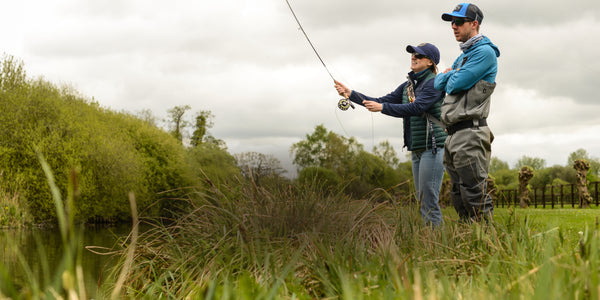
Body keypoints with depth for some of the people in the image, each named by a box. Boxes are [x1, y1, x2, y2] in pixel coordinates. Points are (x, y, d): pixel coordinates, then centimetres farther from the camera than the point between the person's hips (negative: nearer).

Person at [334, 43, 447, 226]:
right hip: (417, 149, 9)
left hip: (433, 147, -9)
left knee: (428, 200, -11)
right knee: (422, 200, 9)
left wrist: (382, 107, -25)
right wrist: (351, 94, 5)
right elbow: (382, 102, 13)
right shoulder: (407, 86, 17)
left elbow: (416, 108, -21)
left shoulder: (434, 83, -9)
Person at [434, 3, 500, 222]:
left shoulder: (484, 52, -7)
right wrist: (448, 75, -1)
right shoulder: (463, 56, 24)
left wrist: (451, 78, 6)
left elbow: (456, 84, -15)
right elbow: (439, 83, 18)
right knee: (458, 196, 11)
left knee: (474, 196, -12)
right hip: (453, 136, 10)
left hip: (470, 133, -10)